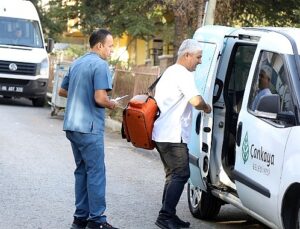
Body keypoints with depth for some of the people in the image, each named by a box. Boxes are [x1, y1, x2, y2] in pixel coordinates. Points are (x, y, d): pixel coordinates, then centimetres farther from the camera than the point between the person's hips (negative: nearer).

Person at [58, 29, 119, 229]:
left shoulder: (76, 64, 15)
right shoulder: (100, 65, -13)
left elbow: (62, 91, 24)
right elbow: (100, 98, -21)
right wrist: (112, 104, -2)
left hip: (72, 126, 9)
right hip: (89, 128, -9)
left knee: (82, 171, 14)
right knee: (96, 172, -3)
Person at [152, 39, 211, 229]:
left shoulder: (170, 72, 21)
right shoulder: (183, 74, -12)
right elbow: (196, 100, -24)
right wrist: (206, 107, -3)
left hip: (161, 134, 11)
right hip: (172, 136, -11)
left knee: (173, 175, 14)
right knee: (181, 174, -9)